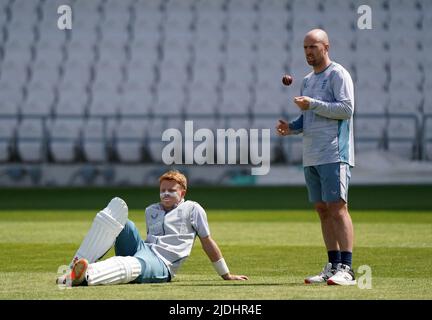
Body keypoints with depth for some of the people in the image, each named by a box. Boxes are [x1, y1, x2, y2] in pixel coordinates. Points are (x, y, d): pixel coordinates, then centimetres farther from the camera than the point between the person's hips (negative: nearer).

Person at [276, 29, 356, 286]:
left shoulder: (338, 74, -4)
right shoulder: (308, 80, 21)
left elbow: (347, 109, -15)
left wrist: (313, 104, -16)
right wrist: (291, 127, 7)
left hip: (334, 155, -8)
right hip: (311, 157, 8)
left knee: (337, 207, -13)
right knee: (322, 210, 8)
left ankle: (346, 269, -16)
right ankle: (333, 266, 13)